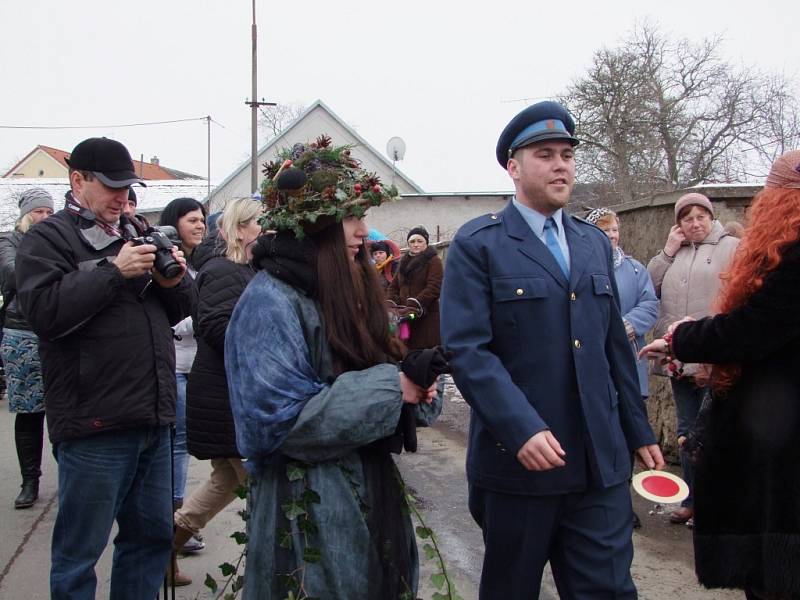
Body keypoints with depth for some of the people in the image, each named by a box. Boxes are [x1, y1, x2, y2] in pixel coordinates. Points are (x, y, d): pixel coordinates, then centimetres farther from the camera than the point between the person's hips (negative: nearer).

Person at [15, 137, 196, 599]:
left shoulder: (134, 235, 18)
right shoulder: (47, 239, -2)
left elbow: (181, 310, 18)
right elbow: (44, 310, -18)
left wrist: (173, 282, -3)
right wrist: (115, 272, -17)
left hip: (154, 419, 7)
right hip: (94, 424, -7)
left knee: (153, 536, 16)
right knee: (79, 553, 4)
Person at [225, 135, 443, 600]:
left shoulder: (342, 290, 9)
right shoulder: (270, 302, -17)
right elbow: (280, 420, -23)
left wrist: (413, 385, -6)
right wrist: (391, 388, -22)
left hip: (369, 494, 8)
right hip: (307, 511, -8)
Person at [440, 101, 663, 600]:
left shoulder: (596, 243, 14)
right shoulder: (478, 245, -5)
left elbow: (615, 346, 16)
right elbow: (466, 348, -15)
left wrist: (639, 431, 15)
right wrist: (521, 429, -25)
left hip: (602, 463, 4)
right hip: (519, 459, -4)